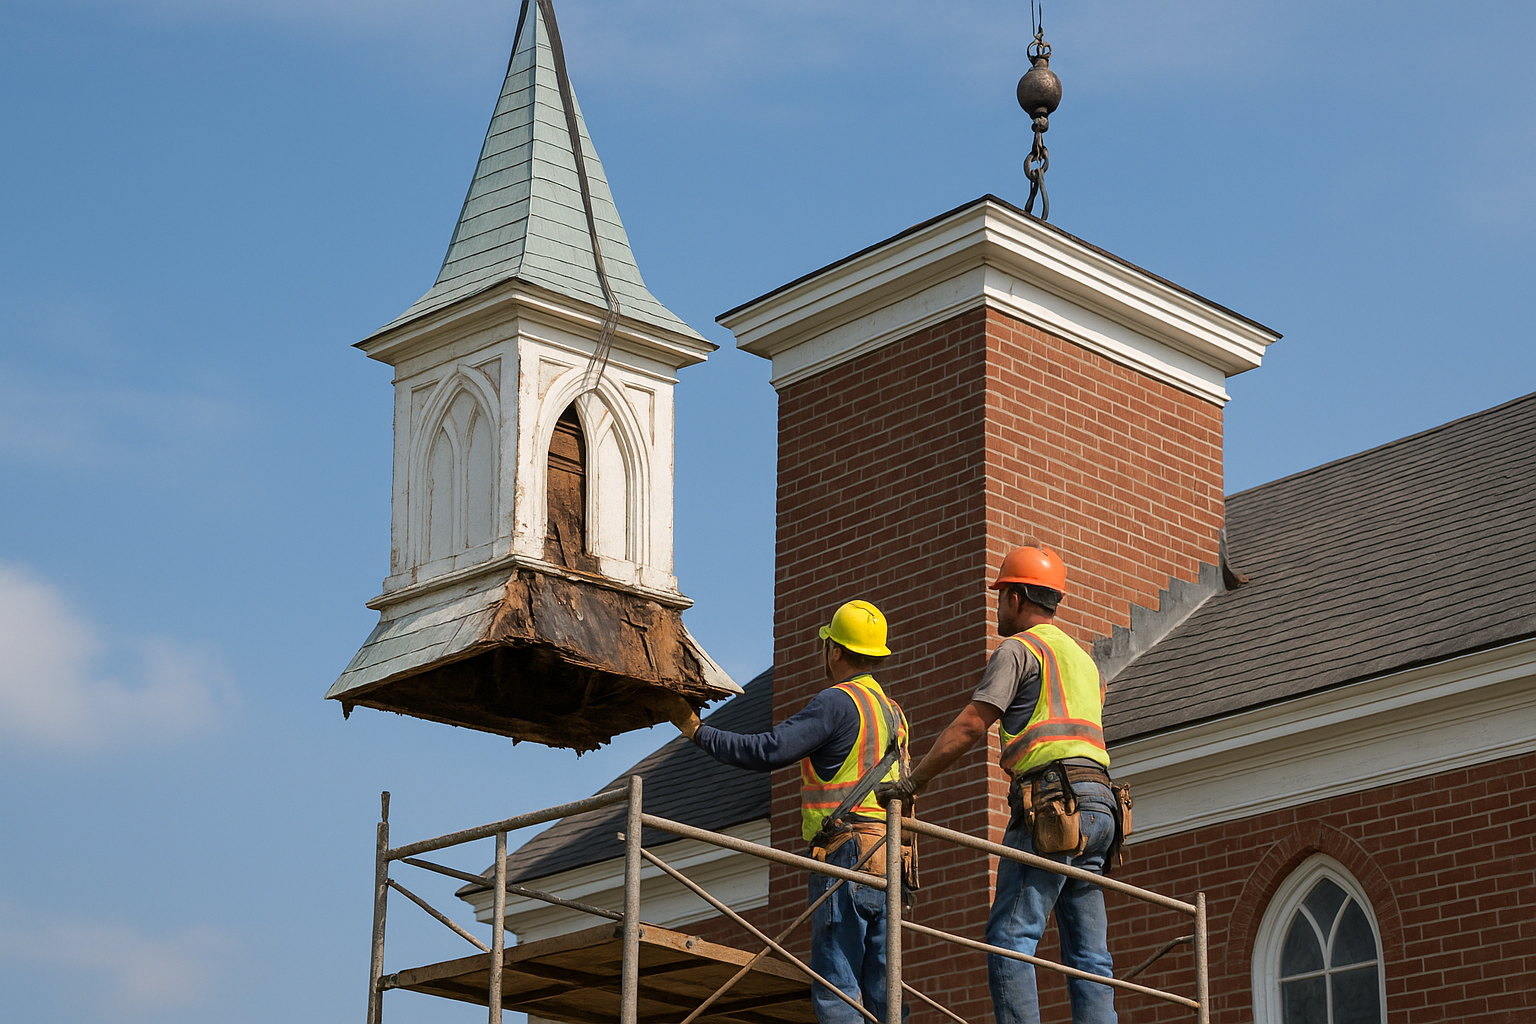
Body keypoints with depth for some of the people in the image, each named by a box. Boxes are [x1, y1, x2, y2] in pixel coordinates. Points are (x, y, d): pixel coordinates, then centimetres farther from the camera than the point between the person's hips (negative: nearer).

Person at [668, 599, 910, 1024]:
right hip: (889, 860, 9)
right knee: (881, 986, 6)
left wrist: (696, 730, -6)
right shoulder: (893, 711, 20)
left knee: (834, 987, -9)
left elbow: (766, 752, -14)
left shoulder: (838, 702, -8)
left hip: (847, 854, -9)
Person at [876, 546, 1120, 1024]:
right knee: (1088, 953, 4)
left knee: (1010, 937, -12)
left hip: (1053, 801, -9)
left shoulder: (1019, 648, 1)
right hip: (1099, 805, 9)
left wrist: (911, 781, -4)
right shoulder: (1085, 662, 29)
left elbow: (970, 725, -7)